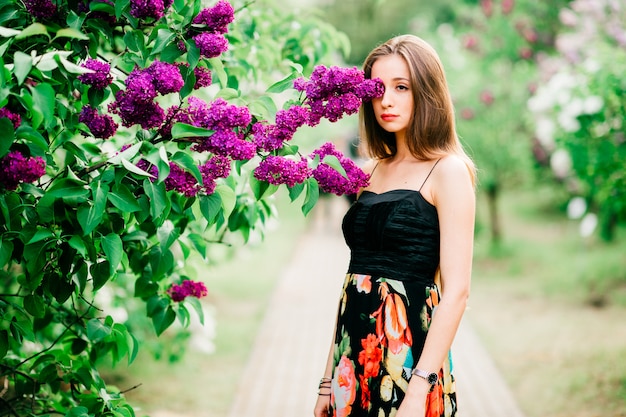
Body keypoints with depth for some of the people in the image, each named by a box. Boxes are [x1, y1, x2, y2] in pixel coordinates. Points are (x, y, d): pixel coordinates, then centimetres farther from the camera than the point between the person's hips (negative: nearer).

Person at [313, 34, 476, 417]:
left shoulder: (447, 171, -7)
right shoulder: (374, 171, 11)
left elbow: (456, 291, -14)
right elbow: (357, 281, 11)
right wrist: (330, 379, 8)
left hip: (408, 354, -6)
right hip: (354, 355, 6)